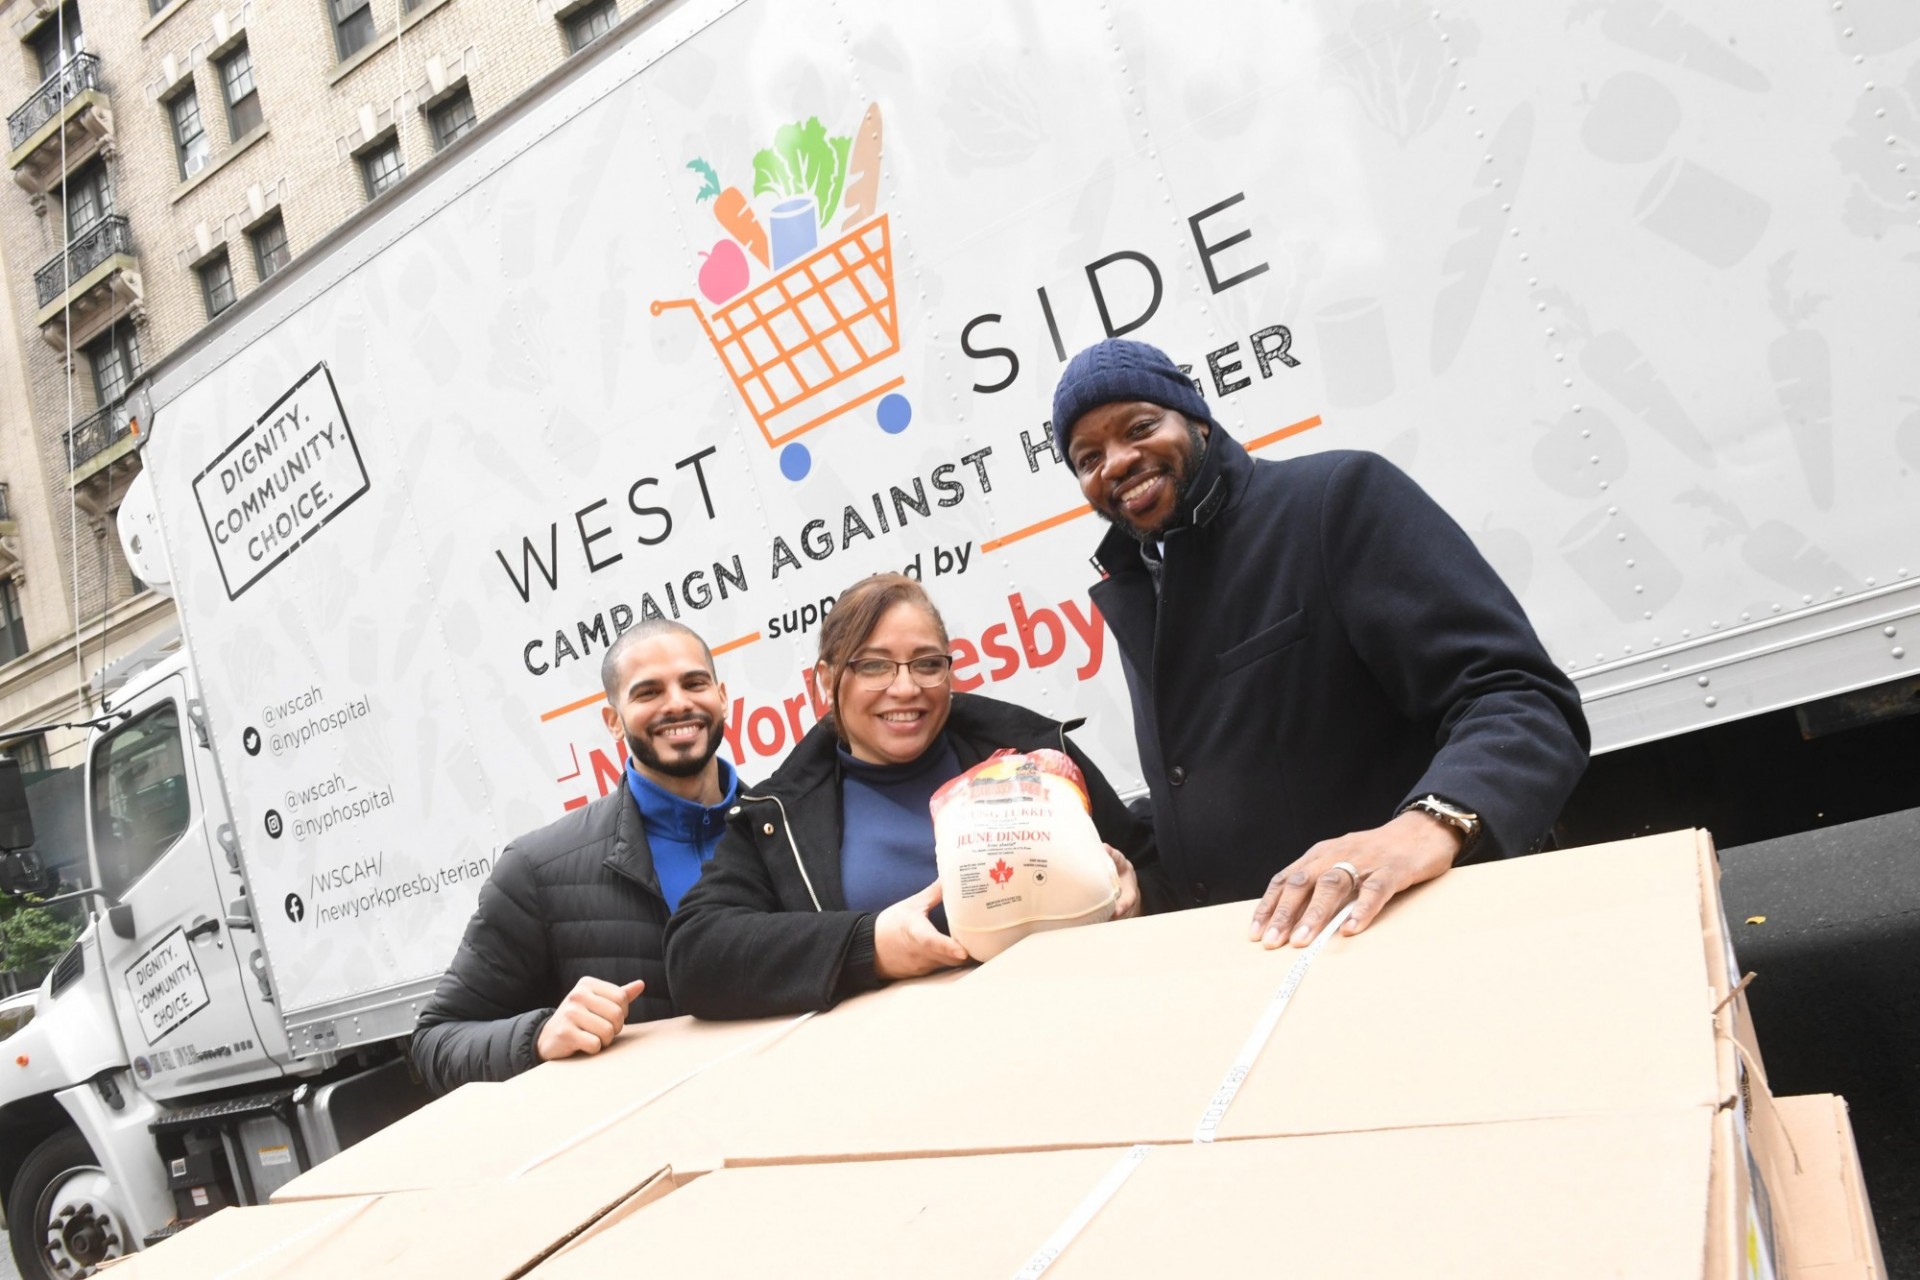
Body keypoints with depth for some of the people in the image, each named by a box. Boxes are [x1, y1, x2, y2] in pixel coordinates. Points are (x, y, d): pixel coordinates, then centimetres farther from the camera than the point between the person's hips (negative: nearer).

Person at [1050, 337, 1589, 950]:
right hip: (1256, 951, 6)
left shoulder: (1339, 496, -8)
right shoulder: (1129, 594, 12)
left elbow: (1522, 700, -16)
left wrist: (1432, 822, -33)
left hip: (1422, 924, -6)